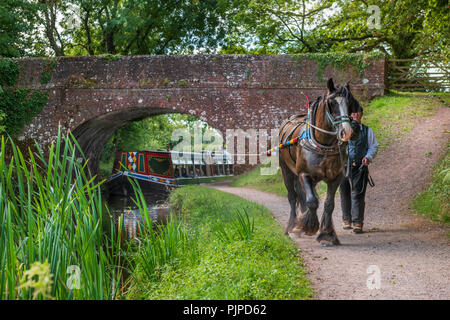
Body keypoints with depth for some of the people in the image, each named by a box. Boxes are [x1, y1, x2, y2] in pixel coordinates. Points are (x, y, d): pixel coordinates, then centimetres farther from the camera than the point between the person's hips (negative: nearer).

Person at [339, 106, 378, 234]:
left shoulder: (367, 131, 10)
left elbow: (374, 146, 10)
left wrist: (368, 157, -9)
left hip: (360, 167, -1)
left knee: (357, 194, -8)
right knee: (344, 194, 8)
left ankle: (358, 223, -8)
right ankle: (347, 220, 24)